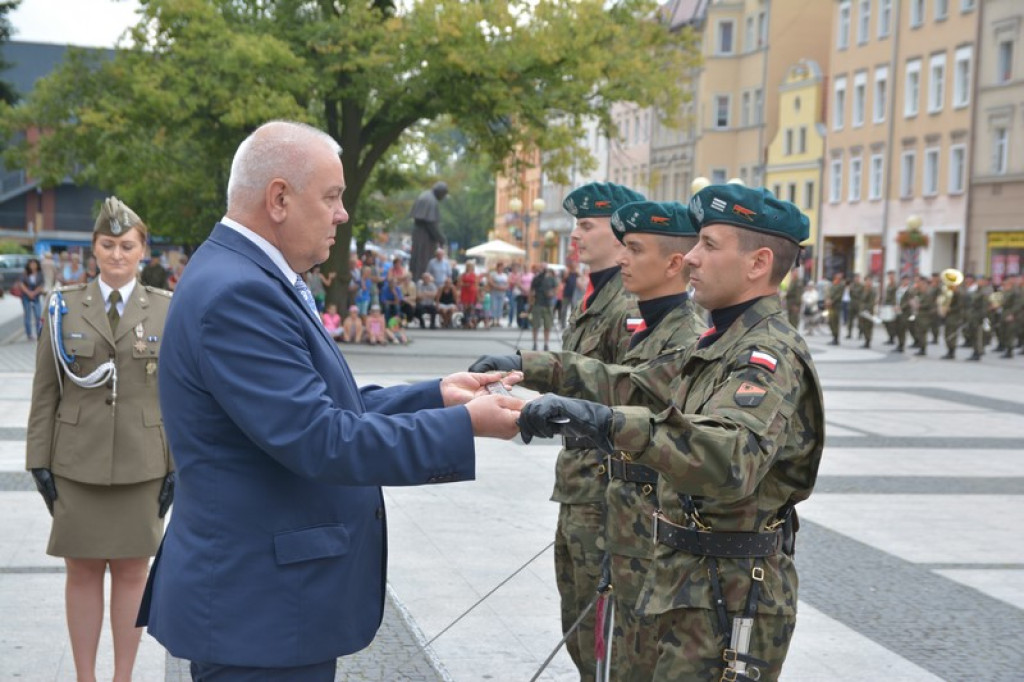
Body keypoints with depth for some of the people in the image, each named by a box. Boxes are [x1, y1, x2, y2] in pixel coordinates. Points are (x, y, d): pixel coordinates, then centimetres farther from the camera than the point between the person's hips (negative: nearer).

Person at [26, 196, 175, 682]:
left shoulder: (166, 310, 3)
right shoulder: (65, 307, 4)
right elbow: (45, 392, 4)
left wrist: (178, 465, -2)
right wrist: (39, 461, -1)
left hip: (142, 464, 0)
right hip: (76, 463, 0)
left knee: (132, 571, 7)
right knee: (83, 571, 6)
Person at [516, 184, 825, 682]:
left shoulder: (770, 356, -21)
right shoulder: (721, 343, 11)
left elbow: (732, 459, -40)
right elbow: (642, 383, 20)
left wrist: (608, 422, -51)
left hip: (729, 599, -10)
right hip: (690, 583, 10)